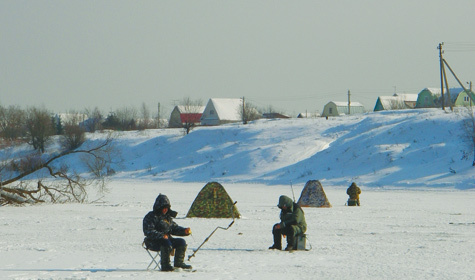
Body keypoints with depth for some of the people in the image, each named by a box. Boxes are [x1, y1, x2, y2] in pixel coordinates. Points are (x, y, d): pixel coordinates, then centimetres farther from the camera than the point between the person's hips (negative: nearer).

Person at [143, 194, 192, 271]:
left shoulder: (168, 217, 19)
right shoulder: (150, 217, -7)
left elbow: (175, 228, 19)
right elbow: (148, 232, -18)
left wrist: (184, 231, -1)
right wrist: (161, 235, -31)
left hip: (167, 239, 8)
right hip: (153, 242, -8)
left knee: (181, 242, -9)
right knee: (166, 243, -36)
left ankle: (179, 263, 0)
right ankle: (165, 265, -31)